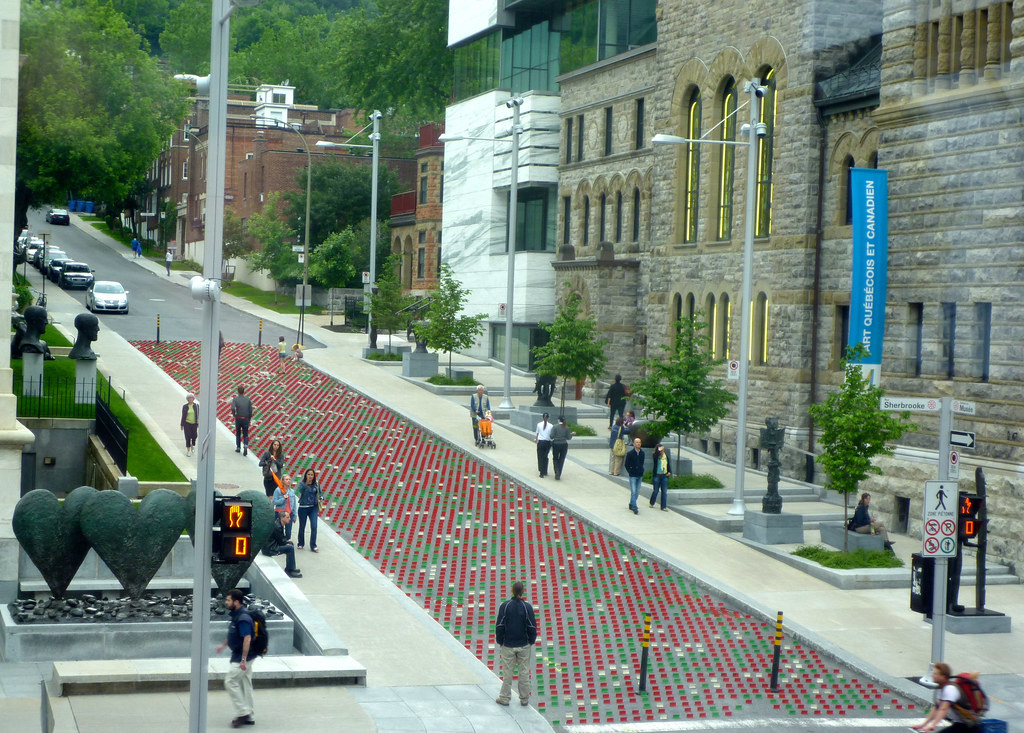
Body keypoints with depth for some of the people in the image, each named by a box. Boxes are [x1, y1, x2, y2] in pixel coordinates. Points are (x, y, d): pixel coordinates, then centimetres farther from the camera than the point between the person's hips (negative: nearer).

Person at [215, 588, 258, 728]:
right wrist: (224, 645, 28)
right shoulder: (236, 615, 10)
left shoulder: (243, 618, -22)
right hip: (240, 656, 10)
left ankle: (242, 713, -2)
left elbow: (247, 638, -27)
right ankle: (248, 716, 20)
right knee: (245, 684, 13)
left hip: (242, 657, -10)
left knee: (230, 682, -7)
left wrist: (243, 660, -28)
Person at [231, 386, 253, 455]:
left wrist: (234, 415, -3)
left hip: (238, 418, 0)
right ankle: (245, 446, -15)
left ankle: (238, 447, 24)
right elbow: (250, 410, -2)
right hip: (246, 419, 0)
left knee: (238, 434, 18)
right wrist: (249, 419, 8)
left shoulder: (235, 399, -6)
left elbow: (233, 408, -22)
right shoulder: (248, 399, -2)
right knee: (245, 434, 6)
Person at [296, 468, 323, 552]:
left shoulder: (316, 484, 3)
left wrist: (321, 498, -7)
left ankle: (313, 546, -3)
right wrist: (306, 483, -39)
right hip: (303, 508, -1)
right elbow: (301, 490, -26)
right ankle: (301, 544, 29)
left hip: (313, 508, 1)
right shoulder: (302, 484, -6)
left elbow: (319, 493, 15)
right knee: (302, 527, 10)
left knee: (314, 527, -9)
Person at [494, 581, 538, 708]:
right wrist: (532, 641, 10)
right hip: (524, 645, 0)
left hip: (508, 645, 0)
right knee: (524, 673, 9)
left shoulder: (505, 606, -10)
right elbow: (532, 627, -5)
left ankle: (505, 698, 16)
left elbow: (499, 626, -6)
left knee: (507, 672, 9)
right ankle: (524, 699, 15)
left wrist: (500, 641, 7)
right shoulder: (527, 607, -9)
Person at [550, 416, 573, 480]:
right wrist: (572, 434, 18)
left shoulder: (555, 427, -8)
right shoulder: (566, 428, -2)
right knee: (561, 460, 11)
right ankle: (559, 475, 8)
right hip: (564, 445, 2)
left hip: (556, 444, -2)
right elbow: (569, 438, -1)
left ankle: (557, 472, -10)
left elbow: (552, 436, -13)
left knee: (555, 459, 13)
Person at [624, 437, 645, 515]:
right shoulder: (630, 453, -9)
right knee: (633, 492, -10)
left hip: (639, 475, 5)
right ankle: (634, 508, -11)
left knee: (637, 492, 11)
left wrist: (641, 471, 10)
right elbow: (627, 465, -1)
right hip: (633, 476, -5)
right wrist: (630, 472, -2)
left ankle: (631, 505, 27)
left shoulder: (642, 453, 4)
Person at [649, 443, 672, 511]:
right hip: (657, 475, -4)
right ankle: (652, 503, 30)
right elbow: (655, 457, -32)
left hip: (664, 476, 4)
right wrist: (658, 451, -35)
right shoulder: (655, 455, -7)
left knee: (664, 492, 1)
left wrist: (669, 472, 3)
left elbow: (668, 464, 15)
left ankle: (664, 507, 7)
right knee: (656, 490, 6)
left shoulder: (666, 456, 6)